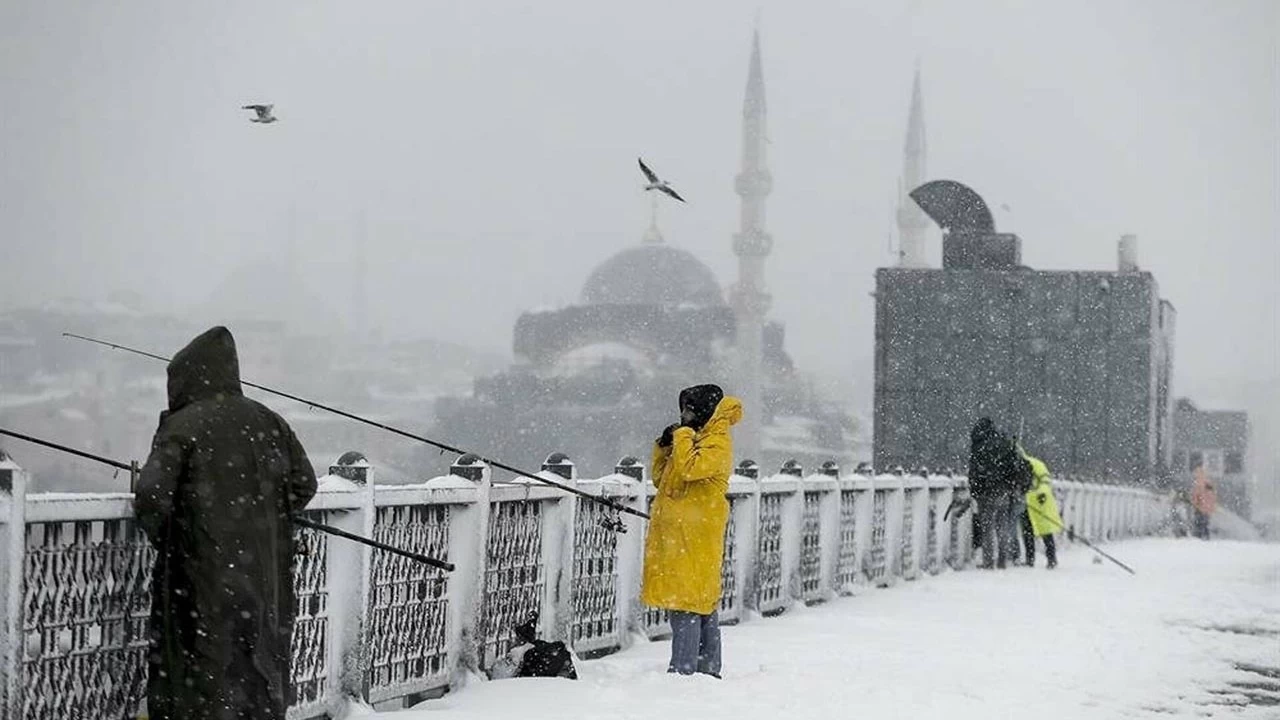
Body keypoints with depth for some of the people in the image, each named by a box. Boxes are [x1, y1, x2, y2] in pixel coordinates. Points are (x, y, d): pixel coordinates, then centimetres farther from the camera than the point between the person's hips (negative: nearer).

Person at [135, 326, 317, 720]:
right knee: (261, 669, 15)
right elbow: (304, 484, 9)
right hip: (263, 578, 5)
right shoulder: (268, 423, 4)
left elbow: (152, 496, -18)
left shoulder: (181, 426, -11)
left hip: (202, 573, -5)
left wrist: (157, 533, 1)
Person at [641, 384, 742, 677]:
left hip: (694, 537, -10)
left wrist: (682, 435, -12)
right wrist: (665, 446, 10)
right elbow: (661, 477, 24)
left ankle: (683, 669, -15)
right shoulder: (694, 439, 20)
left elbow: (689, 468, -26)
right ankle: (708, 668, 17)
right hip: (678, 535, 10)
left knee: (687, 603, -13)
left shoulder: (718, 443, -8)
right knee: (703, 605, 12)